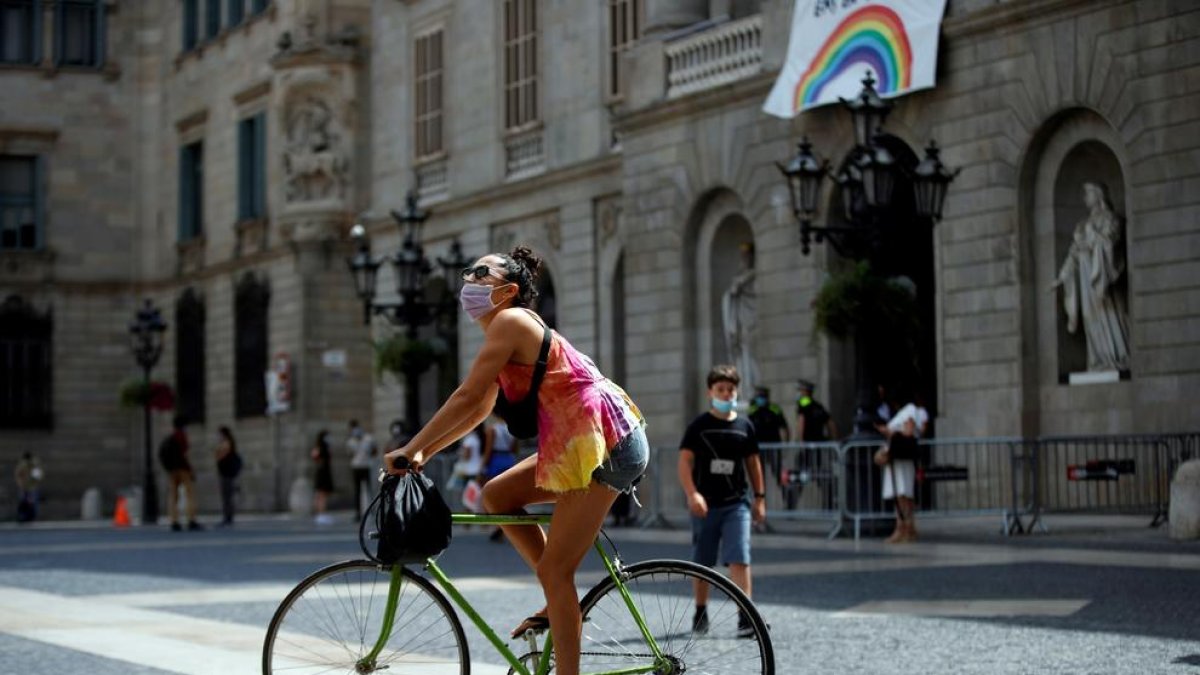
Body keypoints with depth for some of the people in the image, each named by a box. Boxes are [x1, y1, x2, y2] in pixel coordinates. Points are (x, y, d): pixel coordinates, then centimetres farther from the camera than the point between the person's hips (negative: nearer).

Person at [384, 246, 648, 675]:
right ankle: (560, 602, 14)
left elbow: (467, 398, -15)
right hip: (581, 441, 10)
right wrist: (424, 453, 15)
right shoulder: (509, 330, 19)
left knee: (554, 571, -7)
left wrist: (409, 449, -11)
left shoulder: (509, 321, -11)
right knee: (497, 495, 13)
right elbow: (481, 408, 20)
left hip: (604, 442, -10)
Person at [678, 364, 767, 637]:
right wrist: (692, 494, -20)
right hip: (705, 504, -1)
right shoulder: (699, 426, -2)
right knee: (702, 563, 10)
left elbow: (752, 462, 14)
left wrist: (759, 497, 12)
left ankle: (745, 615, -16)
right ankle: (700, 612, 25)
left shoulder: (744, 426, 6)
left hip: (736, 504, 1)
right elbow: (685, 461, -7)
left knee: (739, 559, -11)